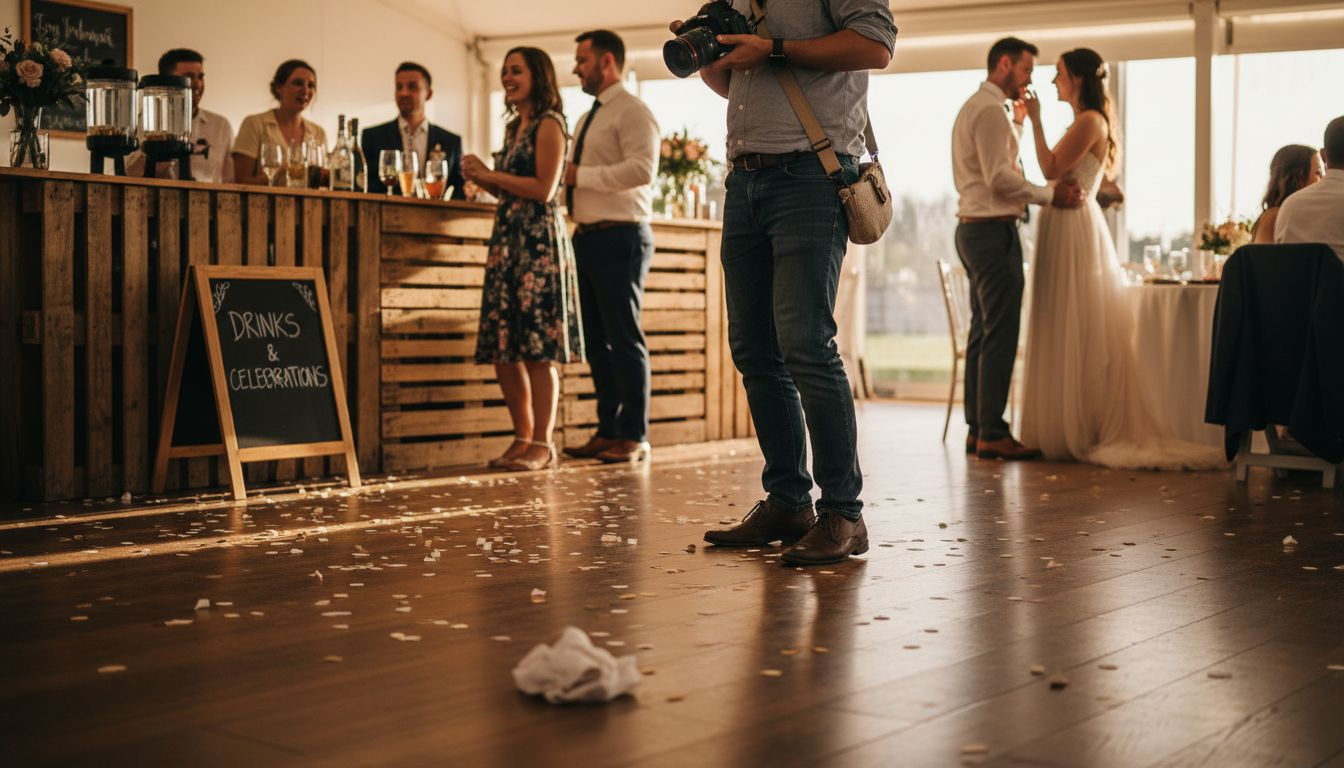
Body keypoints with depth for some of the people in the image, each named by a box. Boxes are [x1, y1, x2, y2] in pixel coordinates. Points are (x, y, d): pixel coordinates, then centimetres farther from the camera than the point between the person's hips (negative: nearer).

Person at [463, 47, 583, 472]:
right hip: (507, 238, 9)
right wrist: (481, 177, 5)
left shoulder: (548, 124, -4)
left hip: (539, 238, -9)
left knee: (538, 347, -8)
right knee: (503, 347, 6)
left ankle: (542, 443, -5)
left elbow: (543, 189, -13)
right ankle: (523, 438, 13)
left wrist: (490, 175, -7)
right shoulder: (515, 128, 21)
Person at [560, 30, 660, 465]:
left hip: (620, 237, -9)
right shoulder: (586, 120, 21)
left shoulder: (632, 112, -7)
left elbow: (643, 169, -22)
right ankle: (608, 431, 17)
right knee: (597, 340, 10)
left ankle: (634, 437, 1)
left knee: (625, 338, -5)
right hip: (587, 236, 9)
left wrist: (581, 175, -18)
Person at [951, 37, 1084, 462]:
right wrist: (1051, 194, -15)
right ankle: (992, 434, -9)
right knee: (1000, 335, -10)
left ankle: (977, 429, 14)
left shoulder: (976, 107, 20)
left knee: (983, 333, 12)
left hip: (975, 230, 11)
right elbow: (1001, 178, -20)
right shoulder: (990, 109, -13)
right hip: (993, 231, -11)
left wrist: (1018, 123, 17)